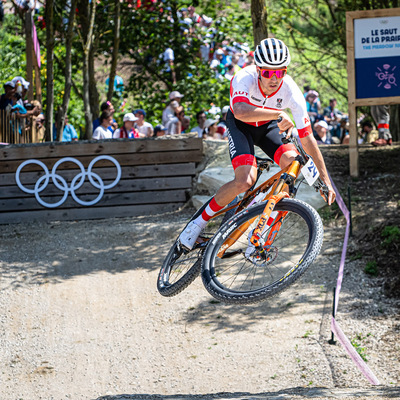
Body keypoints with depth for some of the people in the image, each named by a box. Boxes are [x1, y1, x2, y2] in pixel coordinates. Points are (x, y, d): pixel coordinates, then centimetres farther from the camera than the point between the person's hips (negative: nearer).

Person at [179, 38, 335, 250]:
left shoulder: (292, 92, -27)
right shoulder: (245, 78, -34)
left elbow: (307, 139, -22)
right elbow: (240, 111, -54)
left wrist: (326, 180, -22)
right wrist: (278, 115, -51)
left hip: (268, 126, 3)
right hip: (240, 126, -3)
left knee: (292, 161, -25)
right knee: (245, 181, -26)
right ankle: (200, 220, -4)